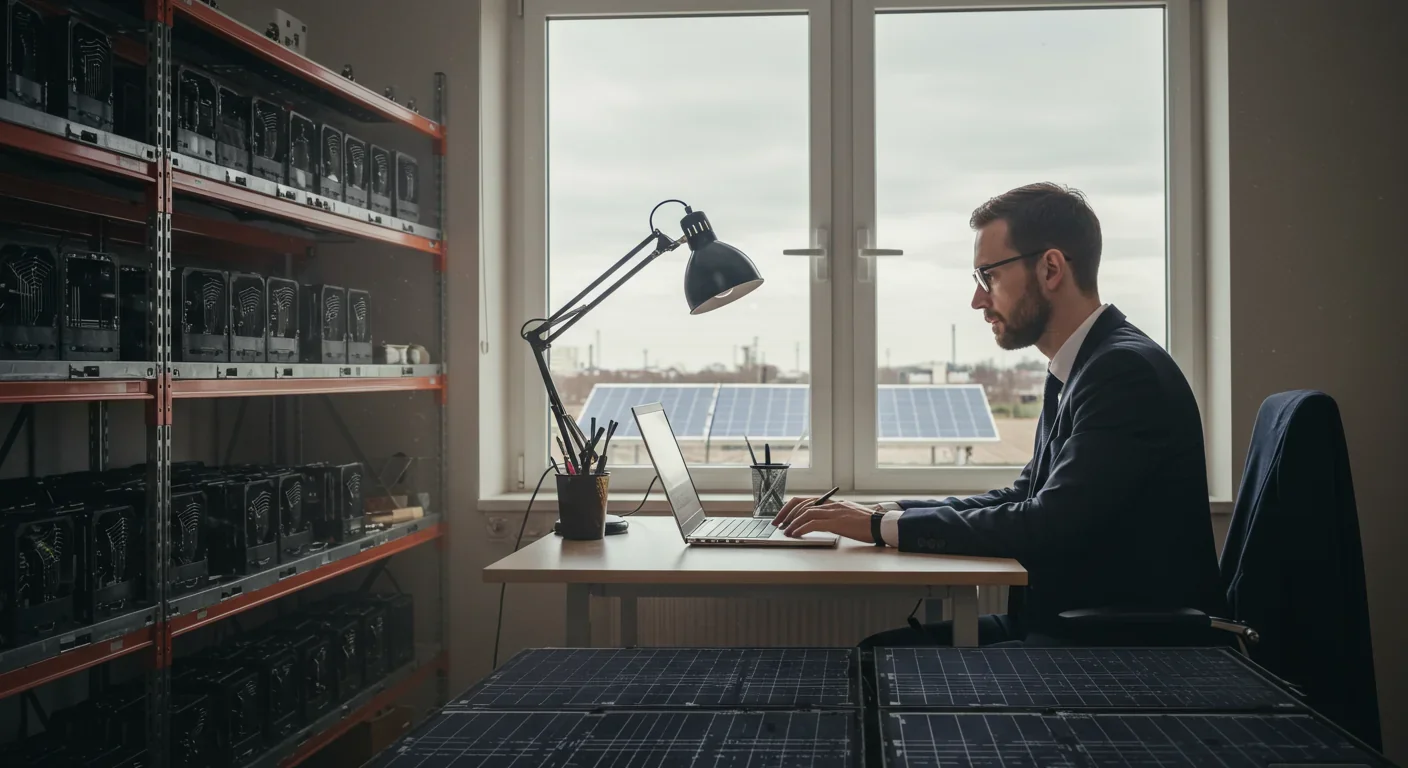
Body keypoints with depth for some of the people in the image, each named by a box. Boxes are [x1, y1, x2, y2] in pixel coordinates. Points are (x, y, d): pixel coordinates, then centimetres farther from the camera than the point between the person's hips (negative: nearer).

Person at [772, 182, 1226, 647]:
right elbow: (1024, 499, 14)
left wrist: (883, 525, -18)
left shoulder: (1128, 369, -19)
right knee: (882, 648, 1)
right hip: (1064, 623, 9)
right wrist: (883, 513, 3)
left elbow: (1048, 526, -25)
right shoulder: (1077, 370, 12)